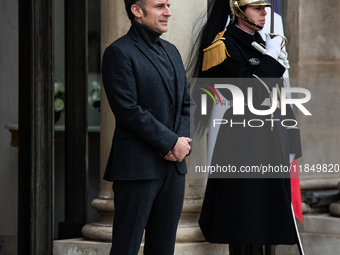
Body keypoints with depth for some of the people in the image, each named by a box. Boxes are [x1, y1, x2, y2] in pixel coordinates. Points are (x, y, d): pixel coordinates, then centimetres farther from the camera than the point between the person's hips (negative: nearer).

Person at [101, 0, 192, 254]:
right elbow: (128, 110, -16)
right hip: (138, 167, -7)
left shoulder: (171, 51, 17)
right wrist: (171, 143, -15)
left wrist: (183, 142, -1)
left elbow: (186, 103, 18)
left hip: (174, 166, 8)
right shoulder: (119, 52, -9)